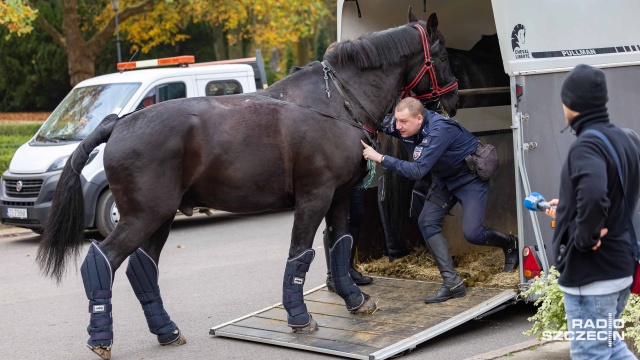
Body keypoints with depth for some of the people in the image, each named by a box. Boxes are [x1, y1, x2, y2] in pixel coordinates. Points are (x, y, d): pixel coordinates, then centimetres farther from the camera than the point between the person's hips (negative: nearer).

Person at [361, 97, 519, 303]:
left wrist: (380, 158, -43)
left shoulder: (439, 130, -37)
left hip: (470, 178, -8)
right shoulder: (402, 125, -14)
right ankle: (452, 283, -8)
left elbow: (417, 171, -41)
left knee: (472, 233, -16)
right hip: (444, 180, 8)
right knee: (427, 222, -8)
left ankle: (510, 244, 18)